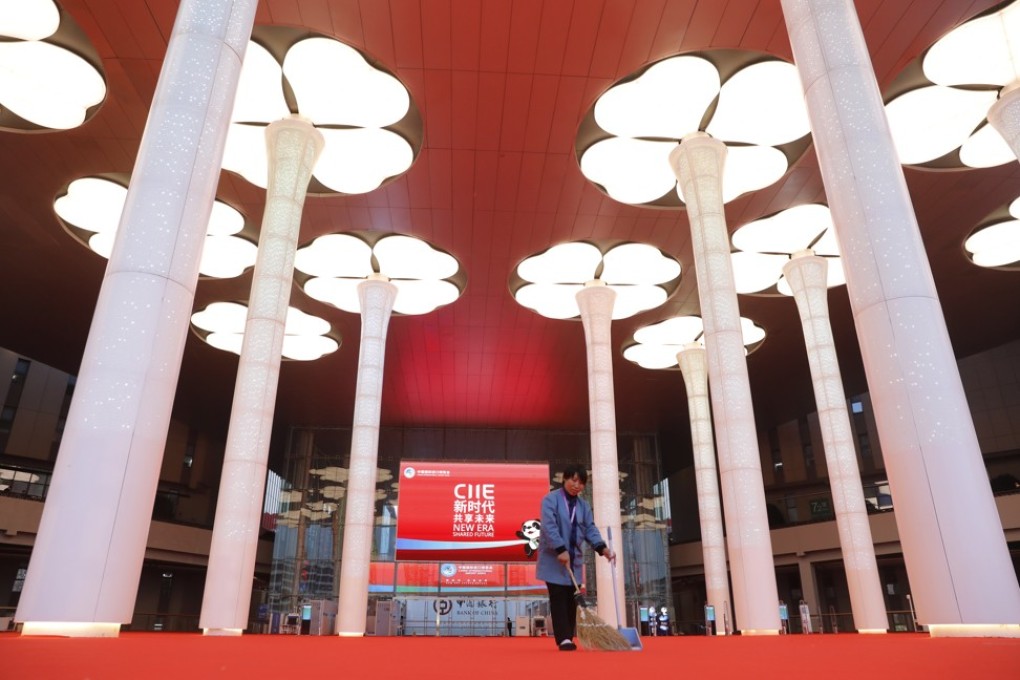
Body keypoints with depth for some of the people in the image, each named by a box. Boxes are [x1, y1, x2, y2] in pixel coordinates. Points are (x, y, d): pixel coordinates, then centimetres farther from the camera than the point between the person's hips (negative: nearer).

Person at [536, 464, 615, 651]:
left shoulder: (584, 505, 10)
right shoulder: (551, 499, -9)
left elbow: (590, 529, 3)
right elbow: (549, 526, -19)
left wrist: (603, 548, -15)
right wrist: (561, 549, -29)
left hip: (574, 560, 6)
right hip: (553, 559, -6)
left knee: (571, 600, 6)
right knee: (558, 599, -7)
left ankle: (568, 638, 13)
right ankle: (563, 639, -8)